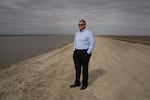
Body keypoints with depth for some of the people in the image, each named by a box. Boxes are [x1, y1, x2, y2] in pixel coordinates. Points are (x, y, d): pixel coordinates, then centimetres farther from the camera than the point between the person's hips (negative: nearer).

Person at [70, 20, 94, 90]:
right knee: (77, 68, 10)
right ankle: (77, 83, 22)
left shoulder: (89, 33, -7)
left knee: (85, 69, 3)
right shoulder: (77, 33, 13)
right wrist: (74, 51, 11)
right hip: (77, 53, 6)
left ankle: (85, 84, 16)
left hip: (85, 53, -6)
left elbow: (92, 43, -10)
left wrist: (88, 53, -15)